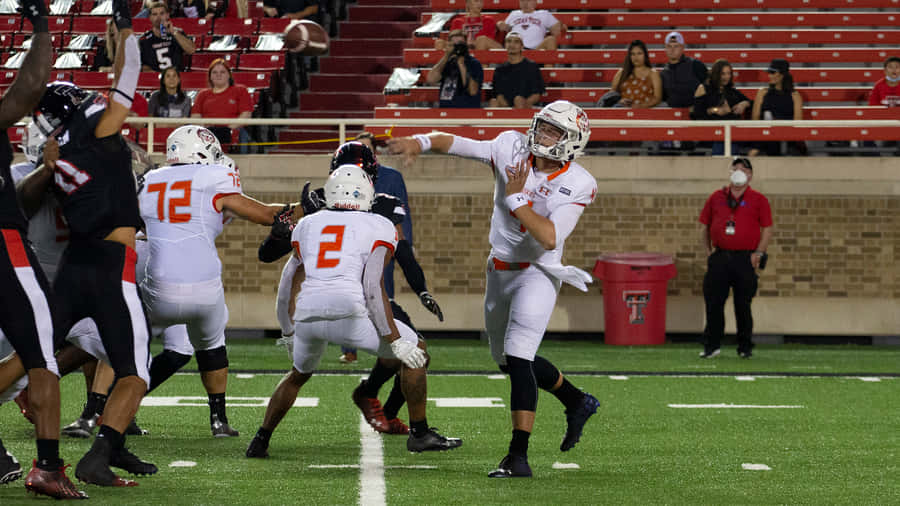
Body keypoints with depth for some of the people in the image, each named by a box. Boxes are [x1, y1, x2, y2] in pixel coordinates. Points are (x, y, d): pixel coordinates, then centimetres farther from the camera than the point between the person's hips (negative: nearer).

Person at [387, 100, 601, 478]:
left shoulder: (577, 185, -17)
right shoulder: (512, 149, -6)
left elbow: (550, 238, -28)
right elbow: (456, 144, -12)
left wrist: (516, 198, -26)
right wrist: (420, 142, -31)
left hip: (537, 273, -6)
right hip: (500, 271, 6)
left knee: (518, 359, -20)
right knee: (508, 359, 19)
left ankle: (518, 456, -19)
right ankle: (577, 402, 41)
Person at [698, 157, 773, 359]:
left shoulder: (758, 200, 4)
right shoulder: (716, 197, 11)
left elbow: (767, 229, 3)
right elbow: (704, 226, 15)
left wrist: (758, 254, -5)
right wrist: (709, 252, 7)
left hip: (745, 259, -2)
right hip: (719, 258, 2)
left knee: (743, 305, 2)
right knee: (713, 303, 0)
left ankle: (745, 347, 11)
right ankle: (712, 345, 9)